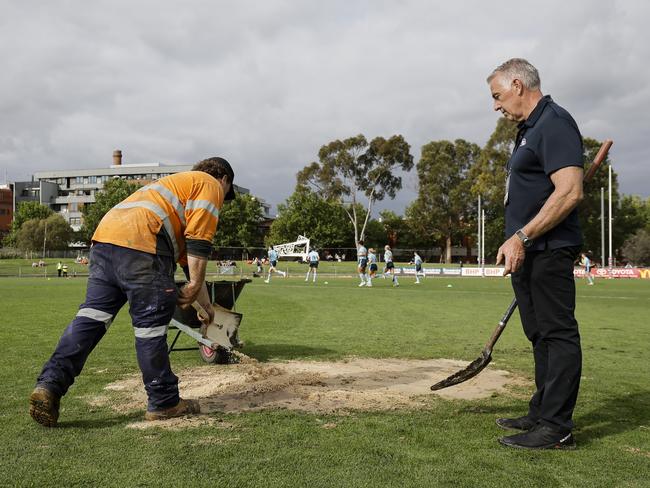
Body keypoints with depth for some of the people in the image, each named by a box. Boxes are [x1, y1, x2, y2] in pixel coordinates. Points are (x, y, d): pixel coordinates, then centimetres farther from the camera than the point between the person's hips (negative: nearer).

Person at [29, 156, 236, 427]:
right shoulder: (210, 185, 14)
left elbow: (189, 260, 41)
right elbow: (199, 242, -5)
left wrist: (207, 306, 43)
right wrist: (194, 287, -4)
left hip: (104, 238, 9)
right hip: (139, 244, -9)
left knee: (91, 316, 7)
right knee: (151, 324, -1)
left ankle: (49, 384, -2)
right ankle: (163, 402, 9)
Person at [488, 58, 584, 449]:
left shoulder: (555, 123, -12)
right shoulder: (530, 129, 19)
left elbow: (570, 192, -22)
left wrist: (522, 237, -23)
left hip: (548, 250, -10)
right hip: (528, 252, 10)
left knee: (558, 333, -5)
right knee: (541, 335, 14)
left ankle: (557, 428, 1)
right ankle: (542, 414, 25)